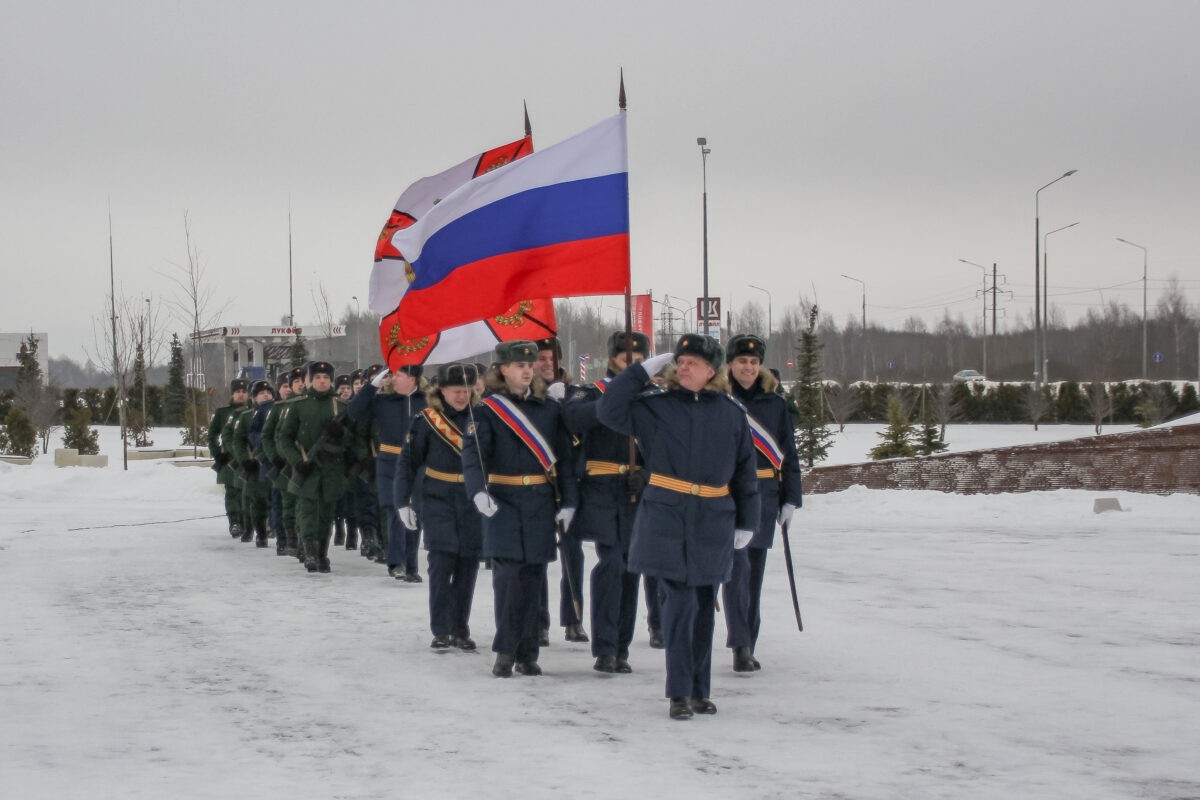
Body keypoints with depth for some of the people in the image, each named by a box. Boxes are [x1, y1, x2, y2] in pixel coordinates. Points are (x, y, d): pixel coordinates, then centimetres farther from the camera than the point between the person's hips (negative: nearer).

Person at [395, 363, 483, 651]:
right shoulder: (428, 419, -3)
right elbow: (408, 462, 0)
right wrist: (403, 501, -4)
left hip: (473, 504, 2)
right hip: (438, 501, -2)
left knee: (467, 566, 5)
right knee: (441, 563, -8)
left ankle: (460, 630, 14)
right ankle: (441, 630, -3)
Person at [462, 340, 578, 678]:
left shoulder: (549, 409, 9)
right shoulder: (488, 410, -1)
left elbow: (564, 457, 9)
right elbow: (473, 453, -12)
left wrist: (568, 501, 0)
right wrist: (478, 491, -29)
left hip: (541, 503, 3)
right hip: (503, 501, -3)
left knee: (532, 576, 5)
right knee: (507, 572, -10)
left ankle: (526, 653, 12)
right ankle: (505, 652, -4)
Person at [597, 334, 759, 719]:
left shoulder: (731, 413, 5)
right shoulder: (655, 406, 2)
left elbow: (745, 471, 10)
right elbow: (609, 410, -9)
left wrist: (747, 522, 10)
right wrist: (644, 370, -9)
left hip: (713, 522, 2)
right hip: (666, 517, -2)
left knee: (703, 606, 9)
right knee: (679, 602, -7)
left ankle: (699, 691, 19)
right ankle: (679, 693, -1)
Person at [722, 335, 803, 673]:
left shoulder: (774, 402, 8)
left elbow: (788, 452, 12)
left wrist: (790, 498, 6)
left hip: (764, 494, 4)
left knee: (755, 571, 9)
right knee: (736, 565, -14)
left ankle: (746, 646, 17)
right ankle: (741, 646, -15)